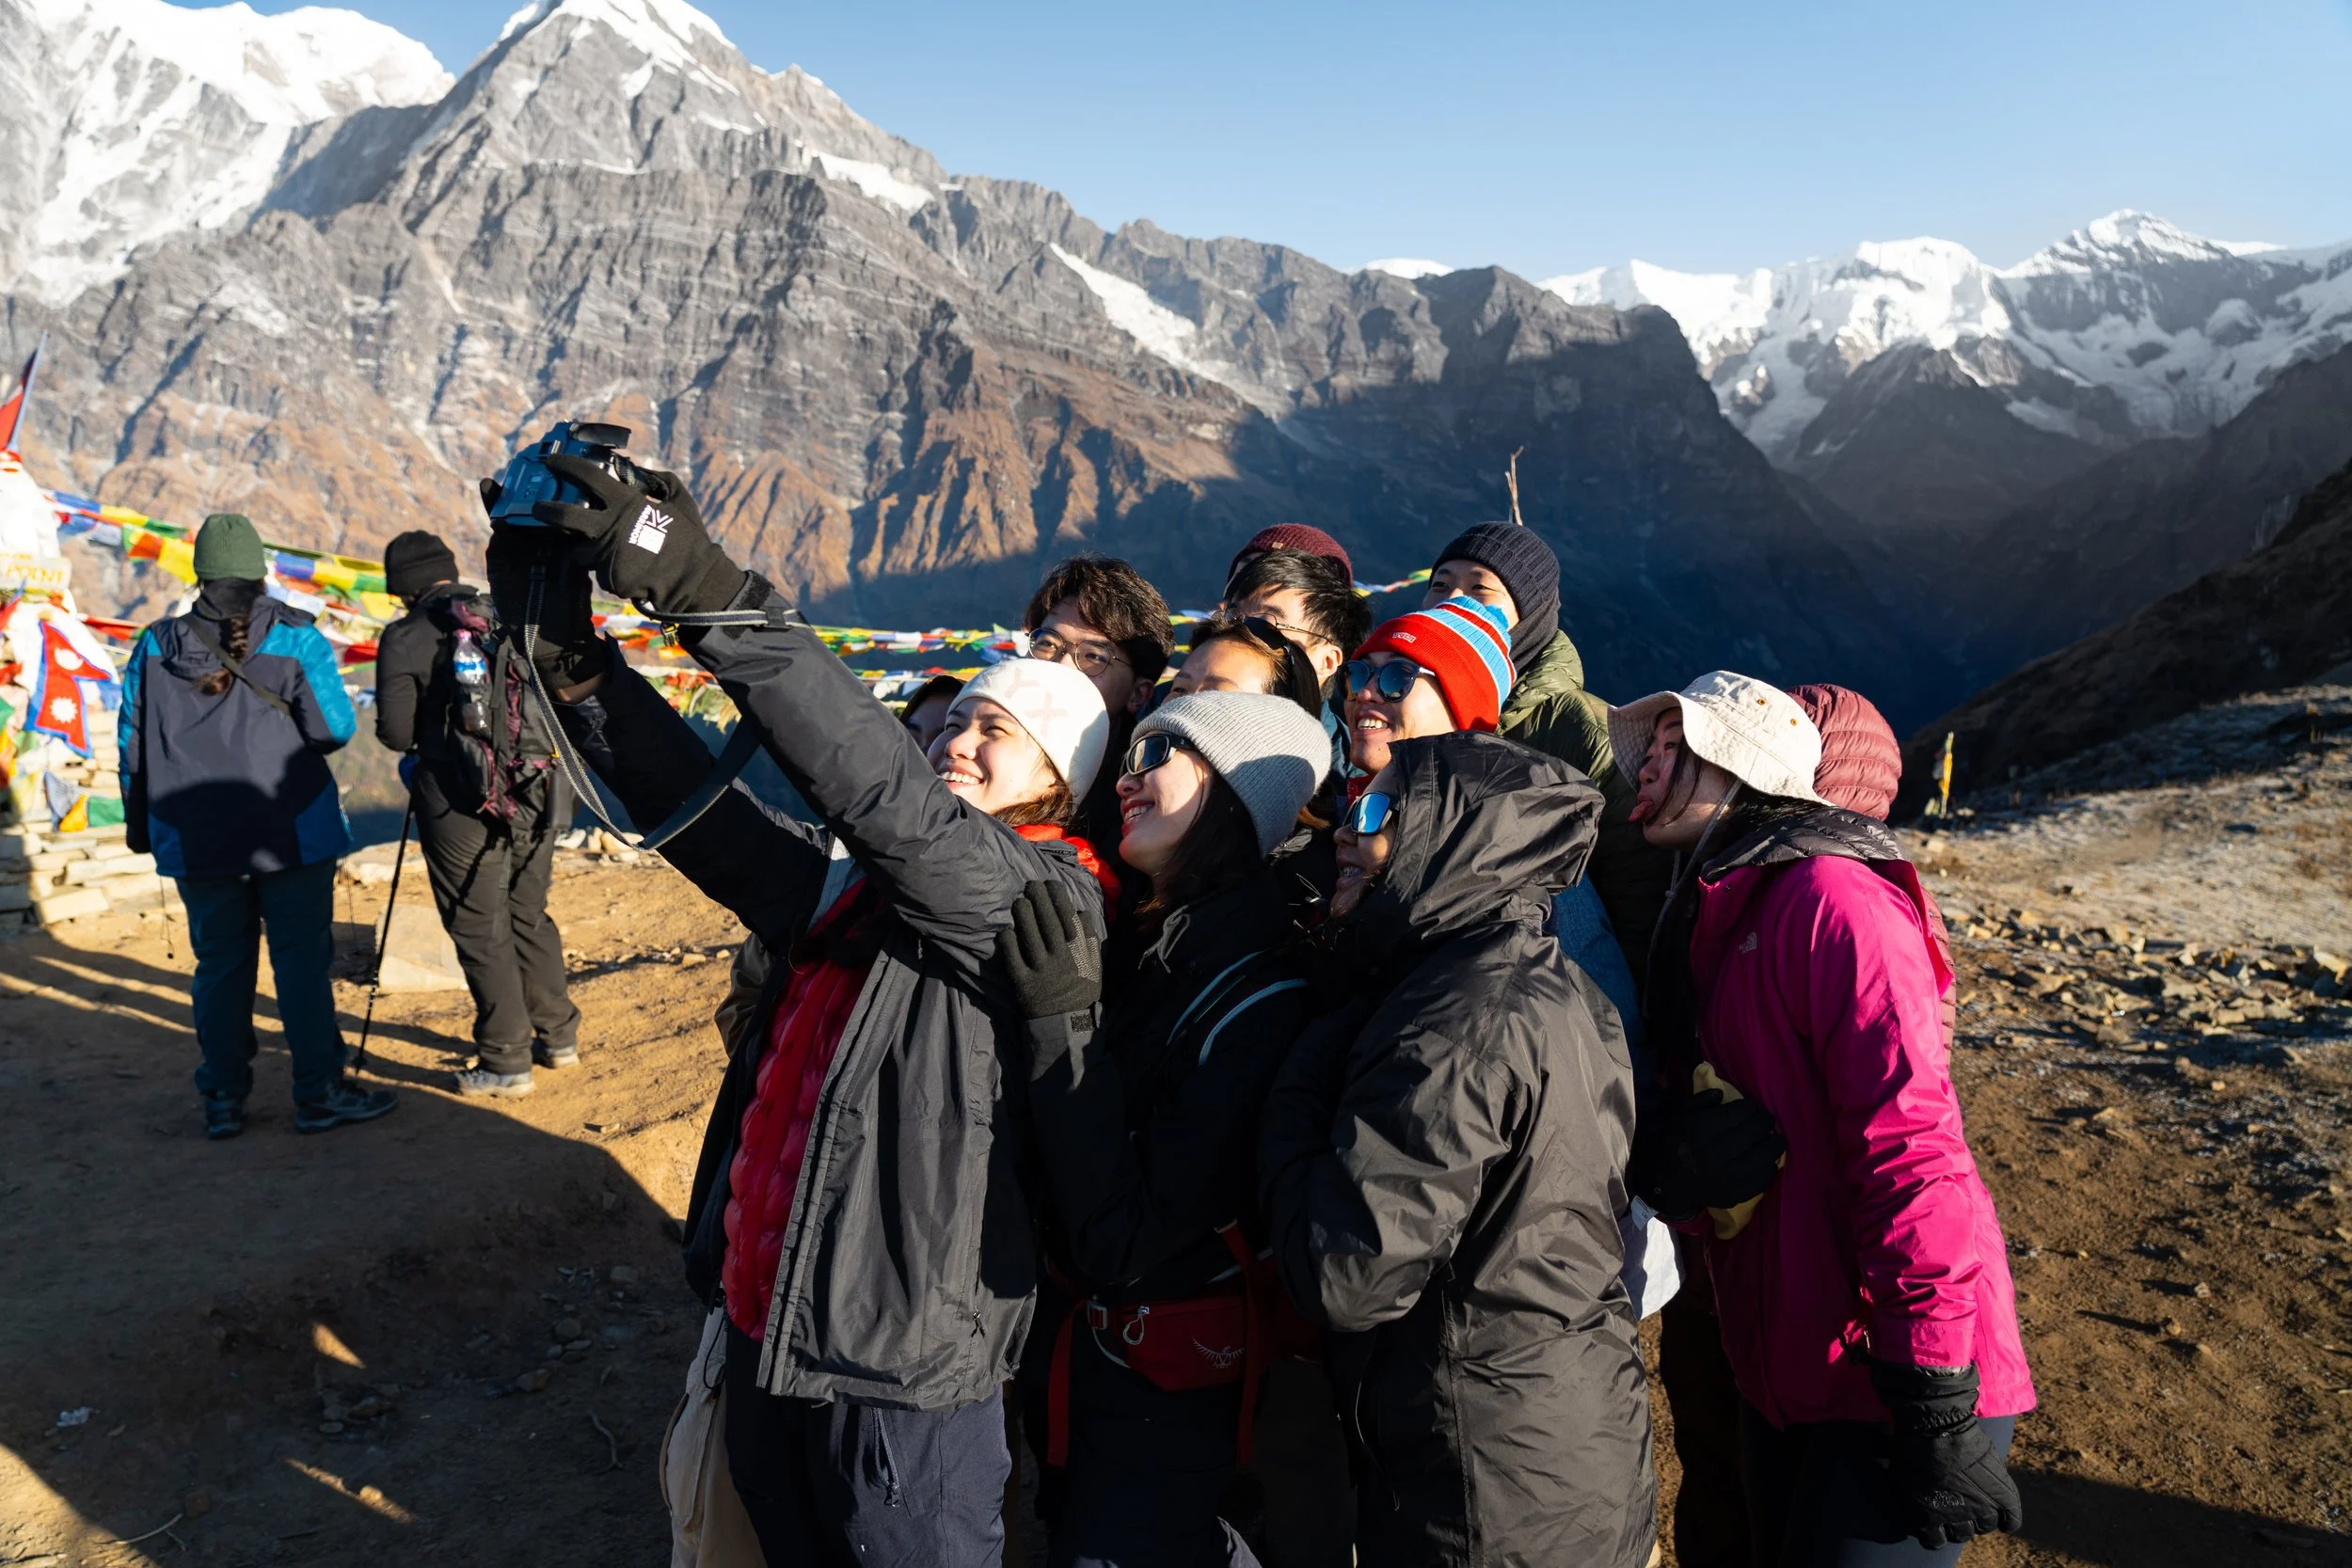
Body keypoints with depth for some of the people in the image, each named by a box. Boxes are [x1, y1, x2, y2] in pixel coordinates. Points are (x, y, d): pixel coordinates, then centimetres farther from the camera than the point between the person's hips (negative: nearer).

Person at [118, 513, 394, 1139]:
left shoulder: (156, 646, 4)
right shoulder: (295, 639, -6)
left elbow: (132, 743, 8)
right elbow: (335, 729, -11)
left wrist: (141, 825, 18)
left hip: (195, 841, 3)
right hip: (292, 832, -3)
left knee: (220, 964, 12)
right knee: (302, 958, 3)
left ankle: (223, 1099, 17)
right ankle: (320, 1092, 6)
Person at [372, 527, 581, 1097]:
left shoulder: (405, 638, -4)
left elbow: (396, 733, -7)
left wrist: (426, 736, 14)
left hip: (462, 804, -4)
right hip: (534, 795, 4)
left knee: (480, 929, 4)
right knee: (529, 916, 20)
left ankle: (506, 1062, 7)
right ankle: (558, 1035, 27)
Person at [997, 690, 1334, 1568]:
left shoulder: (1258, 998, -23)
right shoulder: (1135, 946, -1)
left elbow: (1125, 1244, -27)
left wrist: (1062, 1024, -28)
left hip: (1167, 1396, -7)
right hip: (1073, 1356, 7)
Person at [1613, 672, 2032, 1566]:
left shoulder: (1831, 899, -17)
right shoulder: (1708, 924, 11)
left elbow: (1907, 1148, -23)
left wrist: (1935, 1409, -23)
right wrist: (1670, 1167, -15)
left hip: (1883, 1389, -8)